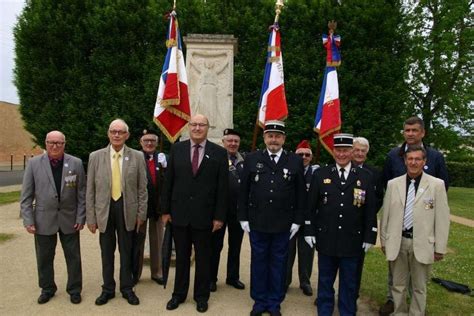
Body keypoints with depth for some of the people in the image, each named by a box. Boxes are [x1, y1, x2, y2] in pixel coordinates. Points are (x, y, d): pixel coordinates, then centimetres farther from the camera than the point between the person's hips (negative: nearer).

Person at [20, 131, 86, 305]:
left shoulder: (76, 163, -3)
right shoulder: (34, 163, -3)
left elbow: (82, 194, -1)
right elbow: (26, 195, -1)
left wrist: (81, 217, -4)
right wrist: (28, 220, -6)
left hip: (69, 219, 0)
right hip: (43, 219, 1)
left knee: (73, 257, 9)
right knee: (44, 258, 14)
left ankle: (74, 289, 27)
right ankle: (47, 289, 34)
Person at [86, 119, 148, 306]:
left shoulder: (137, 156, -2)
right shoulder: (95, 156, 0)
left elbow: (142, 188, 0)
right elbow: (90, 190, 1)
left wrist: (141, 214, -2)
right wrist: (90, 217, -1)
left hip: (127, 210, -1)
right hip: (104, 210, 1)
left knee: (126, 251, 12)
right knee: (107, 252, 13)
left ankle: (127, 288, 29)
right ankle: (108, 289, 30)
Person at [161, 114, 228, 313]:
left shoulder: (219, 153, -3)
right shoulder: (177, 149, 2)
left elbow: (223, 187, -3)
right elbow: (168, 181, 4)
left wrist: (219, 216, -6)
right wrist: (165, 210, 2)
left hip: (204, 215, -1)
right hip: (179, 213, 1)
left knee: (203, 259, 12)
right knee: (181, 257, 14)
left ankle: (201, 296, 29)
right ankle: (179, 294, 32)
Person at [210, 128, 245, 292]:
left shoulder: (245, 161, 5)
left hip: (239, 210, 4)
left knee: (235, 245, 15)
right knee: (216, 245, 9)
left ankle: (233, 276, 30)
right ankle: (211, 278, 23)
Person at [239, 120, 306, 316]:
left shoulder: (295, 161, 1)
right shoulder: (252, 159, 2)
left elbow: (301, 194, 2)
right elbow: (243, 191, 4)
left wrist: (297, 220, 0)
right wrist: (243, 217, 0)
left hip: (283, 224, 0)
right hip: (257, 222, 0)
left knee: (278, 263, 11)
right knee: (258, 261, 11)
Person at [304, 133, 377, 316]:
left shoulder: (365, 177, 1)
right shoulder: (320, 174, 0)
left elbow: (370, 209, 1)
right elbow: (311, 206, 1)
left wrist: (369, 236, -1)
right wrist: (309, 231, -2)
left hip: (352, 241, 0)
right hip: (326, 239, 0)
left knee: (349, 282, 13)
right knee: (325, 280, 14)